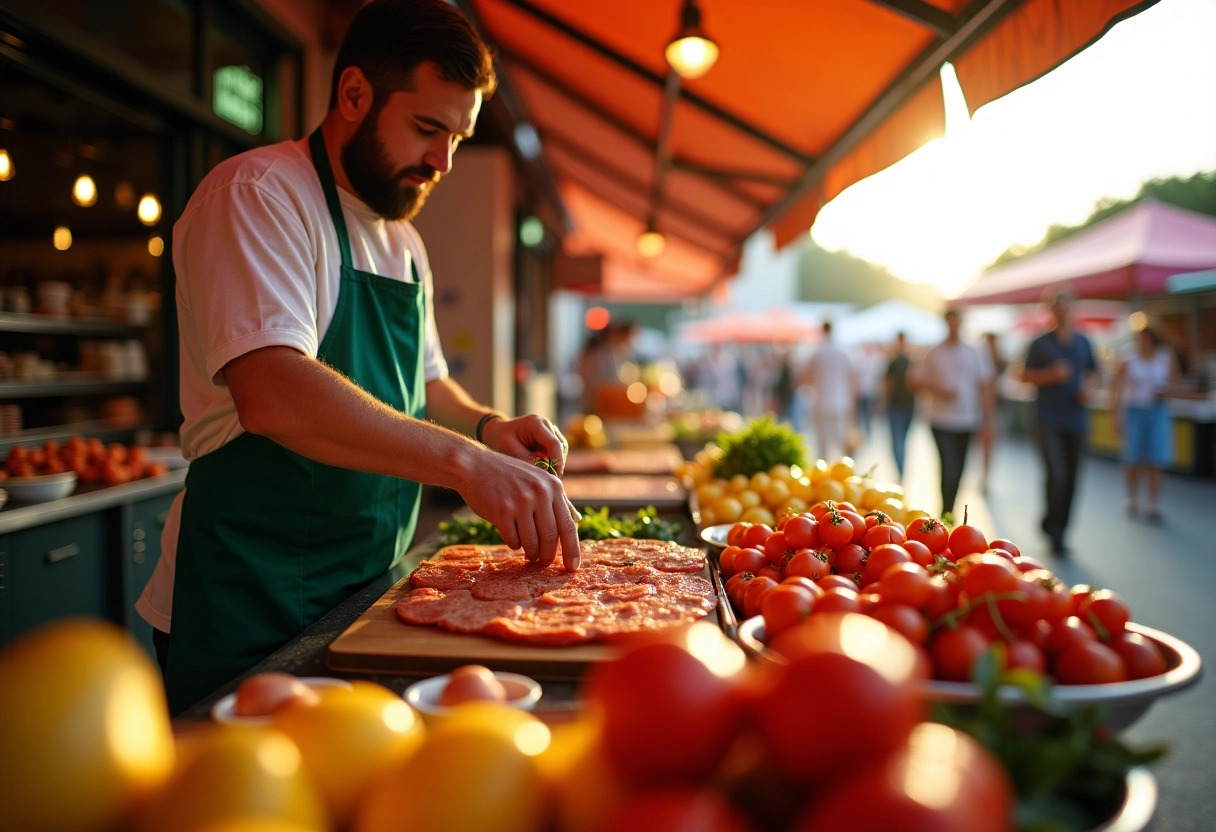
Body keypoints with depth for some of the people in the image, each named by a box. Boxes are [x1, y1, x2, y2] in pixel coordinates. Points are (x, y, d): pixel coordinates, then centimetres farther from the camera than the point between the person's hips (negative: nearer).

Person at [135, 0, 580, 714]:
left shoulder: (404, 242, 15)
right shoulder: (256, 195, -13)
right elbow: (272, 394, -29)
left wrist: (488, 426, 3)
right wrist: (466, 460, -33)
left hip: (365, 594, 8)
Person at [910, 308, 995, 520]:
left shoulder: (975, 353, 5)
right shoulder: (934, 354, 1)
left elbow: (985, 386, 6)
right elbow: (916, 382, 4)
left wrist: (987, 418, 1)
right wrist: (937, 390, -14)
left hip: (967, 421, 3)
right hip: (941, 420, -2)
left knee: (957, 470, 9)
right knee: (949, 468, -13)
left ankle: (948, 511, 25)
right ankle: (947, 514, -4)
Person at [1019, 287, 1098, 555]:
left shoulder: (1083, 342, 11)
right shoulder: (1040, 344, 0)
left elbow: (1092, 372, 20)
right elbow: (1026, 375, 1)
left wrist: (1087, 387, -1)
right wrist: (1051, 375, -16)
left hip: (1076, 417, 4)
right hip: (1049, 418, -4)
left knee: (1071, 477, 6)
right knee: (1056, 474, -15)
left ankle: (1060, 530, 17)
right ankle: (1052, 526, 3)